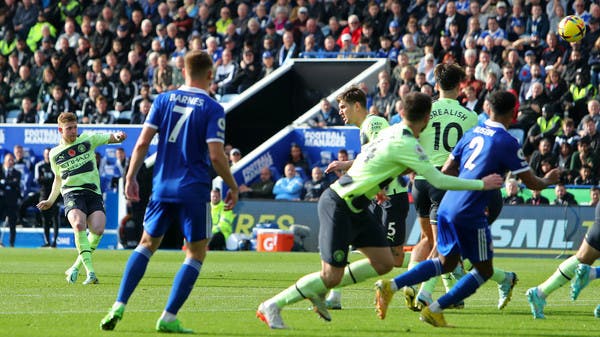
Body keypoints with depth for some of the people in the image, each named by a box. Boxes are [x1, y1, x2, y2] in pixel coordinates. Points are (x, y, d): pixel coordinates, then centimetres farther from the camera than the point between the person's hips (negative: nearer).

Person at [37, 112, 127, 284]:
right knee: (79, 224, -30)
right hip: (71, 193, 0)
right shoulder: (55, 154, 15)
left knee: (98, 229, -23)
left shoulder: (87, 139, 9)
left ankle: (76, 267, -4)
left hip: (93, 192, 0)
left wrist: (117, 136, -20)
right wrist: (51, 200, 23)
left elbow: (109, 138, 3)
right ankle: (90, 271, -32)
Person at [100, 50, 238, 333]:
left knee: (147, 244, 18)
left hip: (162, 187, 4)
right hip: (194, 191, -4)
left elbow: (143, 143, 0)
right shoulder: (212, 109, -7)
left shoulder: (164, 100, 4)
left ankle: (118, 307, 6)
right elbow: (216, 155, -13)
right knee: (196, 254, 8)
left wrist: (131, 177, 9)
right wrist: (233, 187, -1)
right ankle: (168, 318, -1)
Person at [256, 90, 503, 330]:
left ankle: (319, 291, 17)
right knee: (331, 276, -9)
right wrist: (481, 185, -15)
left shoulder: (394, 131, 6)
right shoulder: (406, 144, -21)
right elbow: (438, 181, -23)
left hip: (355, 208, 9)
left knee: (384, 262, 6)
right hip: (338, 207, -9)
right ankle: (271, 306, 3)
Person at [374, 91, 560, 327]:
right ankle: (434, 311, 3)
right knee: (484, 270, 8)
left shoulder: (472, 134, 12)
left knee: (447, 262, 22)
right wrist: (548, 181, 20)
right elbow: (530, 182, -1)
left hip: (447, 207, 7)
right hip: (470, 214, -7)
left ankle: (390, 286, 9)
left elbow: (446, 171, 16)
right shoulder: (507, 143, -7)